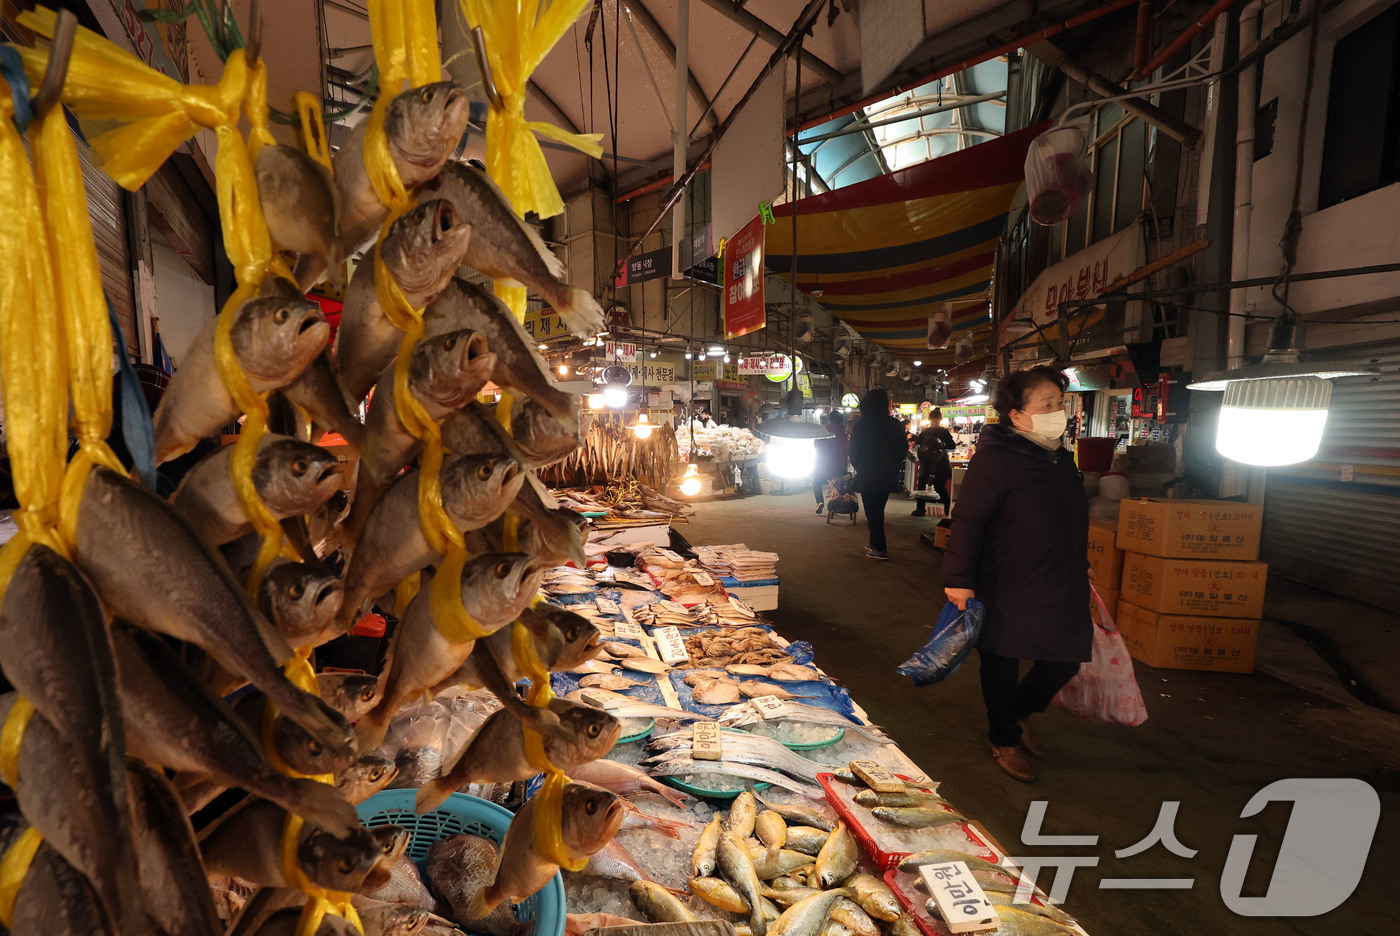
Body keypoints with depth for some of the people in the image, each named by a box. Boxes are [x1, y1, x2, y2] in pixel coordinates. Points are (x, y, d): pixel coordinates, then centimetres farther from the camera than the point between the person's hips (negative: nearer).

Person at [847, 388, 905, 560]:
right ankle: (875, 543, 28)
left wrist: (859, 468, 10)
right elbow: (902, 451, 8)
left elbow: (854, 453, -7)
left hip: (869, 476, -5)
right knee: (878, 510, 18)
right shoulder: (896, 425, 1)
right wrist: (893, 469, 16)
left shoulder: (862, 425, -14)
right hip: (889, 476, 5)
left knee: (872, 512, 2)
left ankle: (880, 549, 1)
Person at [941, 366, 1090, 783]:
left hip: (1060, 590, 8)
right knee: (1002, 666, 8)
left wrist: (1079, 570, 26)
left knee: (1066, 659, 14)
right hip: (1006, 590, -8)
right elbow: (968, 520, -20)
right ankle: (1004, 741, 32)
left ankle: (1015, 713, 41)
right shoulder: (995, 458, -17)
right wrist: (959, 579, -23)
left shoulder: (1060, 458, 10)